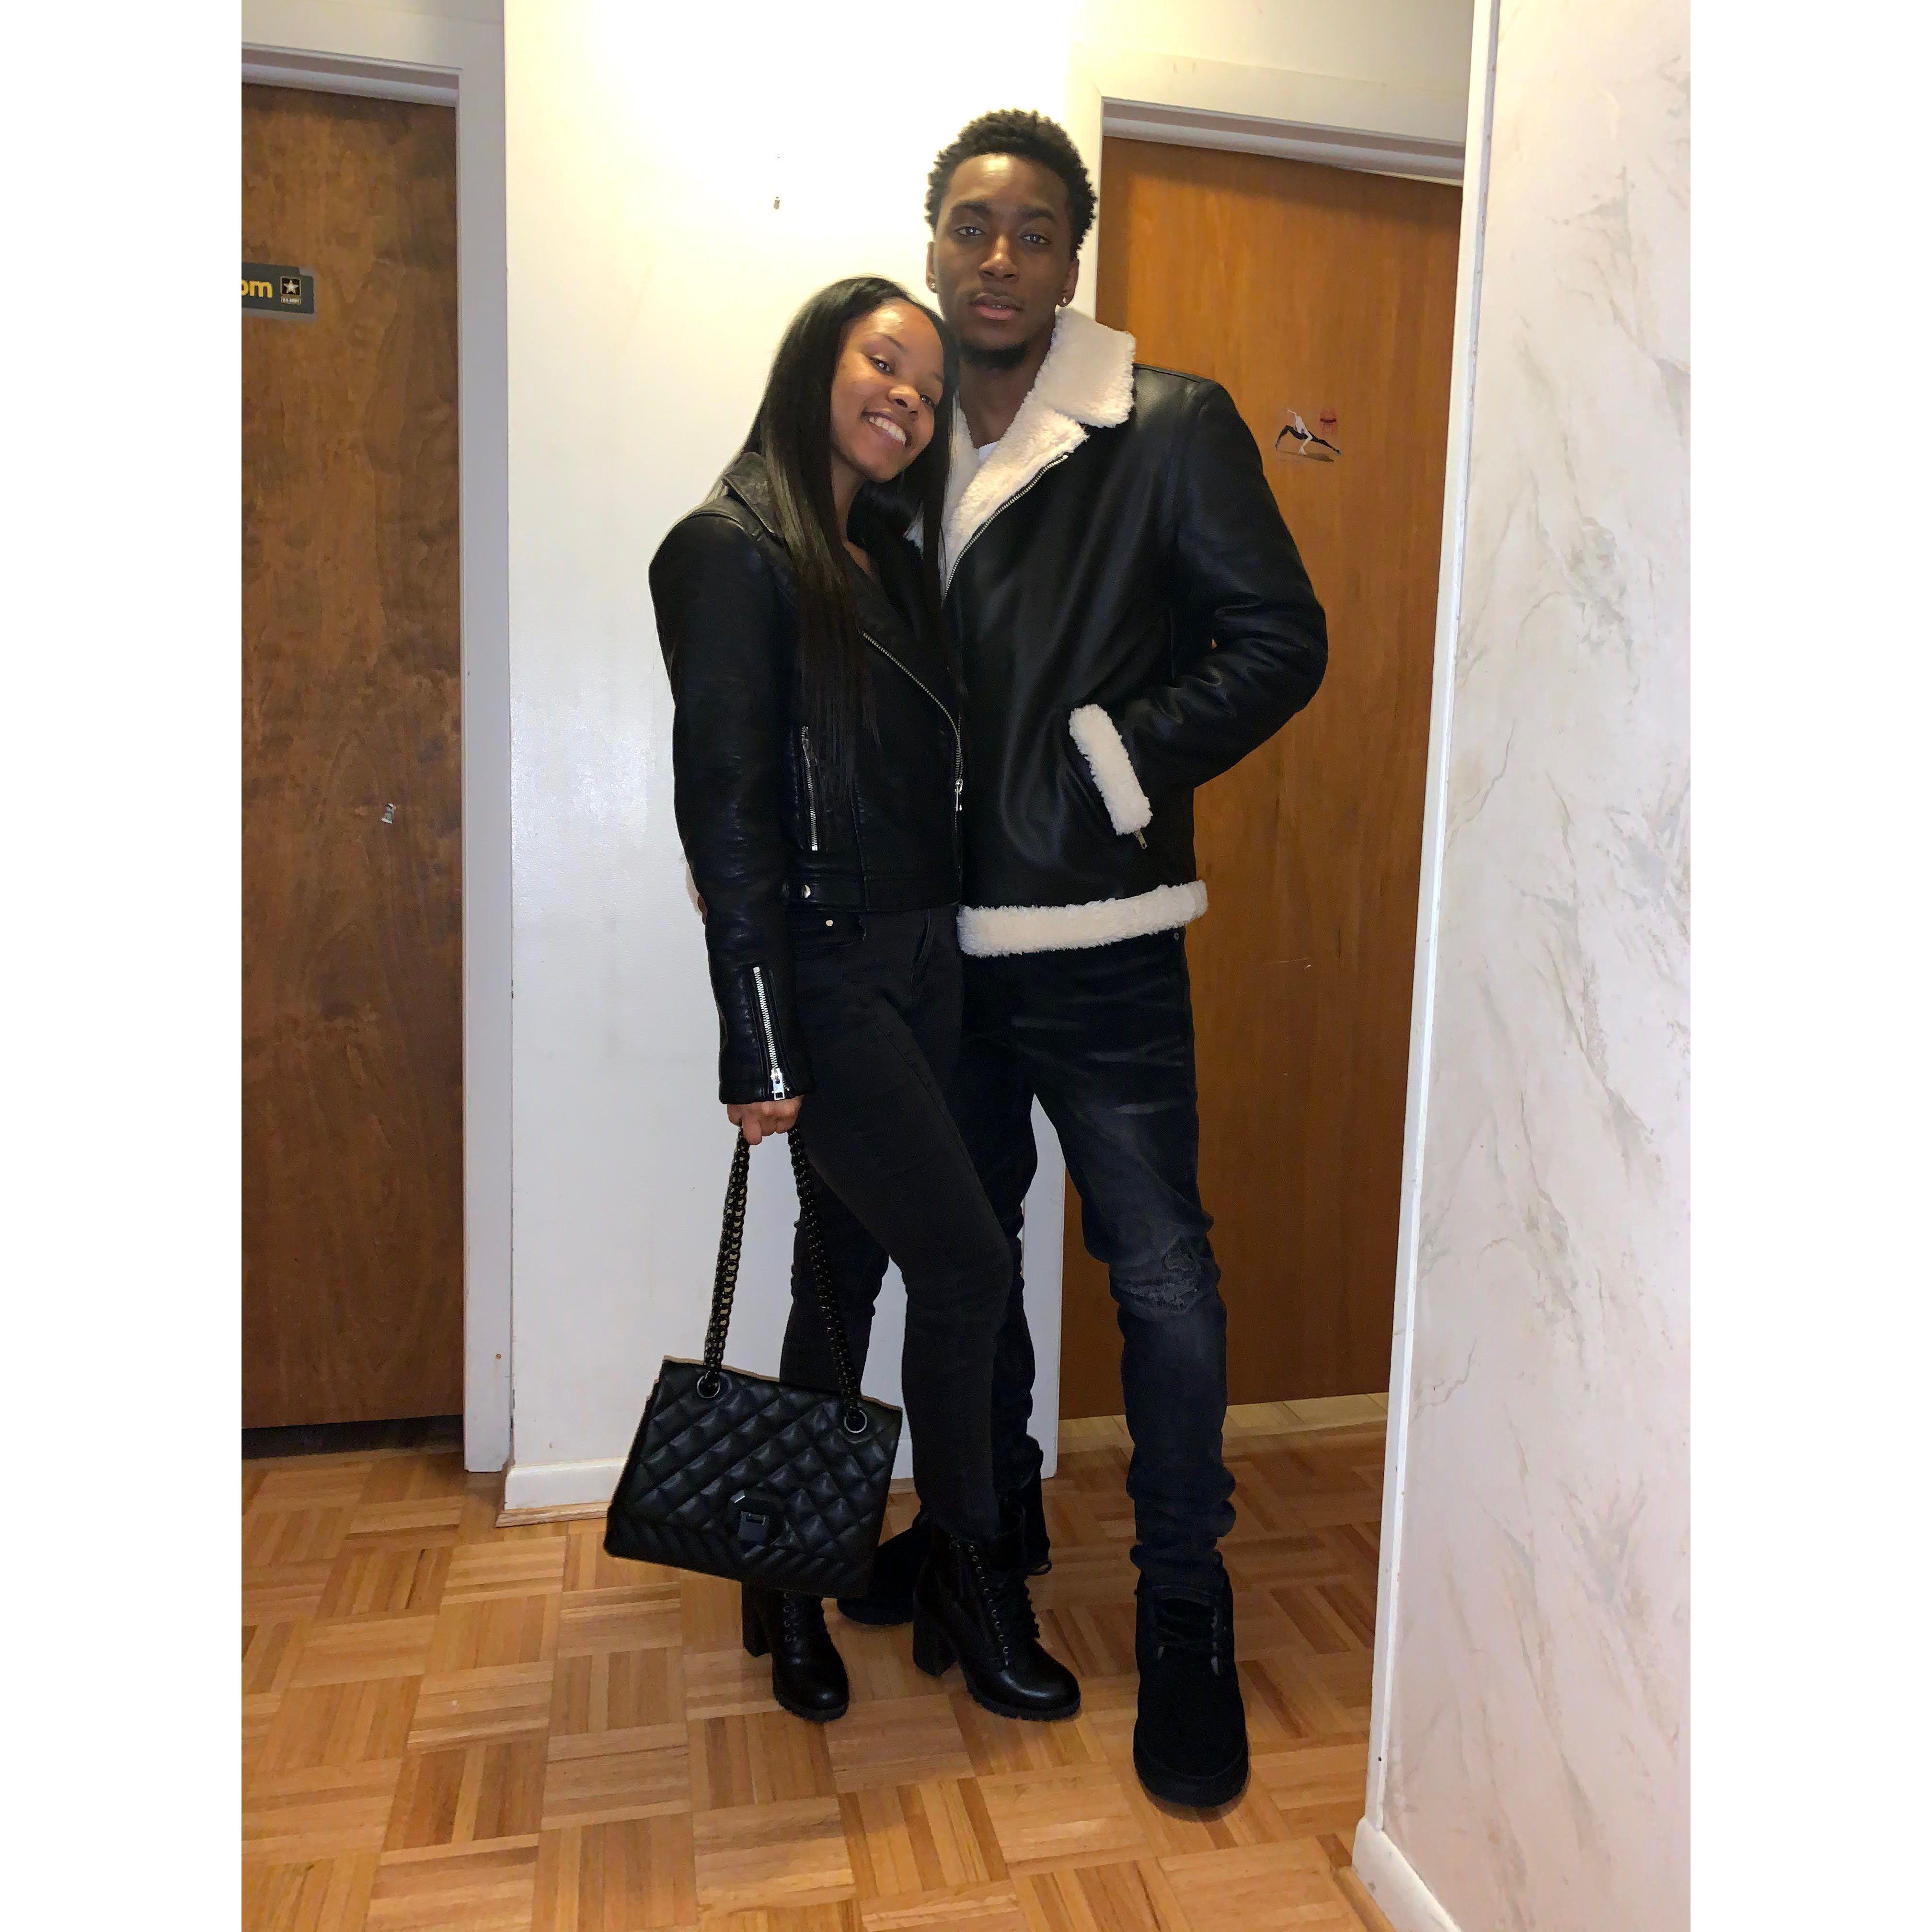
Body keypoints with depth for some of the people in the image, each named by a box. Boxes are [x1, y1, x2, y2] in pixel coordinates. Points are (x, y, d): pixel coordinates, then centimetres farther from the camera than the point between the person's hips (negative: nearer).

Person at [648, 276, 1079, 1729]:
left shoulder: (892, 560, 16)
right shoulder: (732, 552, -7)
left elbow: (930, 782, 14)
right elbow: (725, 806, -14)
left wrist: (949, 949, 7)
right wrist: (757, 1046, -16)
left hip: (921, 963, 8)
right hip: (823, 971, -7)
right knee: (968, 1259, -6)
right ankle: (976, 1581, 17)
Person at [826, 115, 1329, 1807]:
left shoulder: (1173, 429, -4)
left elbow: (1281, 643, -6)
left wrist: (1106, 764, -16)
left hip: (1094, 940, -5)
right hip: (938, 936, 6)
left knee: (1159, 1272, 0)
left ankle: (1185, 1605, 21)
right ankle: (996, 1509, 42)